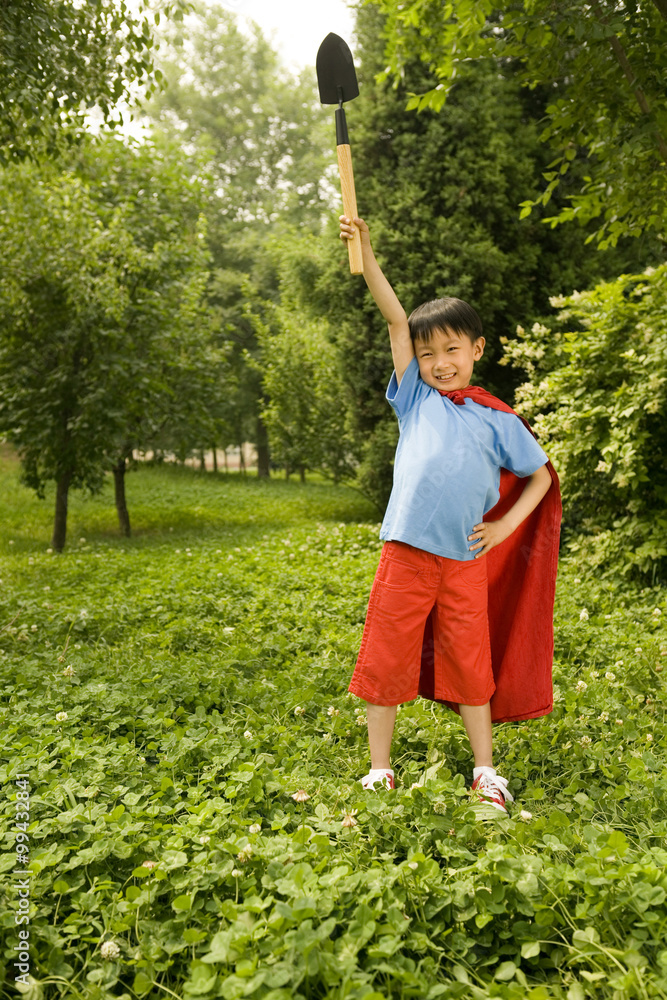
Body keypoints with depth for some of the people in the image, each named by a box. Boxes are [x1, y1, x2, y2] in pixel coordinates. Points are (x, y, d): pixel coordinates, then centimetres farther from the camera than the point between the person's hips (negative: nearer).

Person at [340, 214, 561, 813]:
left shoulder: (497, 417, 8)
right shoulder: (415, 397, 9)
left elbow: (540, 475, 14)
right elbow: (396, 319, 4)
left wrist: (506, 525, 3)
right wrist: (367, 255, -1)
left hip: (466, 559, 0)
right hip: (406, 552, 0)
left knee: (471, 664, 9)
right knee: (385, 659, 5)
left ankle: (485, 770, 26)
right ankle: (380, 768, 21)